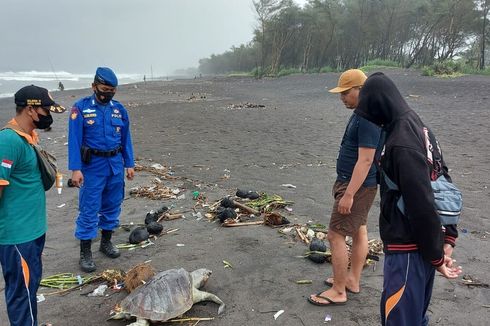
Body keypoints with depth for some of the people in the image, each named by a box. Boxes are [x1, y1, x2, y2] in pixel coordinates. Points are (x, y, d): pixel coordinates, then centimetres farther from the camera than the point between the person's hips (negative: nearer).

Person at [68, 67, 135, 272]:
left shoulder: (119, 109, 6)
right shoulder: (81, 108, -6)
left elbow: (126, 139, 11)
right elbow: (74, 140, -9)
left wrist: (129, 164, 9)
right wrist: (75, 169, -16)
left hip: (116, 165, 4)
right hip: (93, 166, -4)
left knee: (112, 206, 14)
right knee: (89, 210, -1)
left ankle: (106, 242, 32)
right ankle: (85, 252, 11)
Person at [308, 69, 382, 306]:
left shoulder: (368, 119, -23)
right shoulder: (361, 113, 10)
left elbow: (365, 160, -27)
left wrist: (349, 194, -27)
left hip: (358, 185, -10)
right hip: (356, 183, 10)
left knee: (336, 234, -4)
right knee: (359, 230, 17)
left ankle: (338, 291, 8)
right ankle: (353, 280, 31)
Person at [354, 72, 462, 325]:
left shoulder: (401, 144, -24)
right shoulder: (418, 127, 7)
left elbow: (422, 205, -24)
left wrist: (436, 256, -12)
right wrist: (448, 237, 13)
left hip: (408, 249, -9)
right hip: (419, 244, 9)